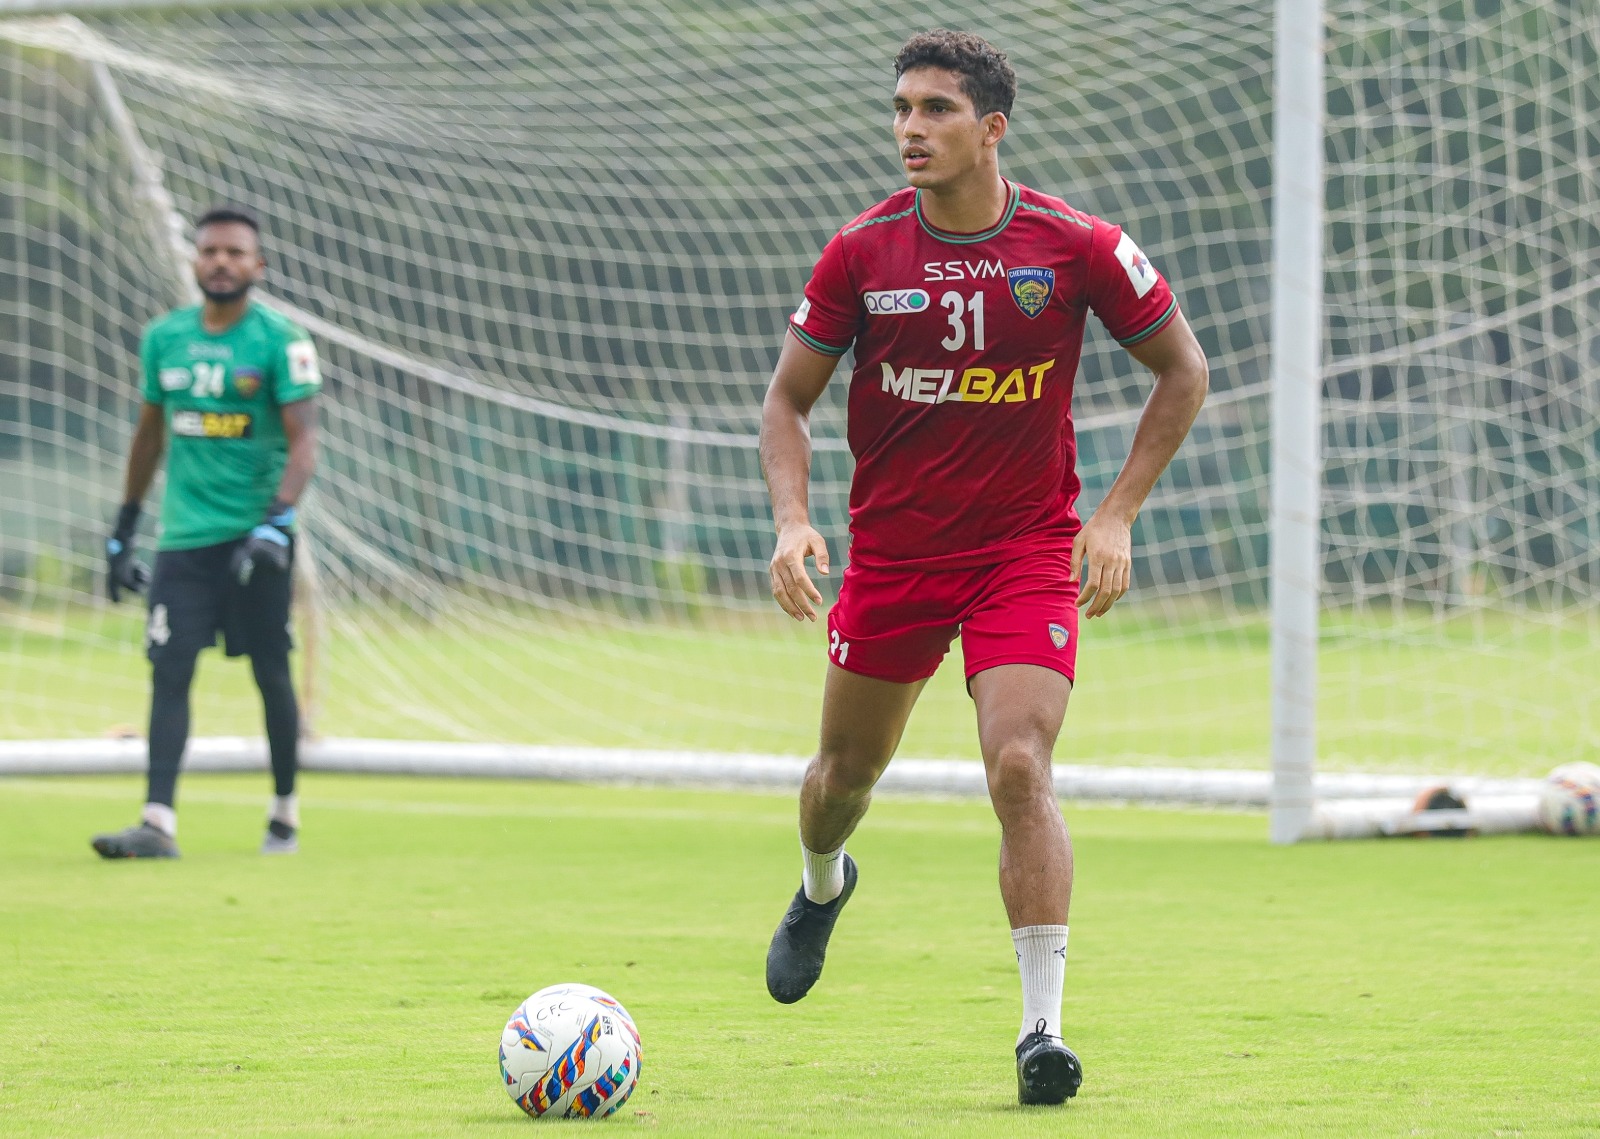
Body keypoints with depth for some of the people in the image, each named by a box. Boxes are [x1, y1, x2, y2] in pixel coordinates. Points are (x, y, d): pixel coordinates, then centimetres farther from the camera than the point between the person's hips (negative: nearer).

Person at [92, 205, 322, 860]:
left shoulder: (279, 340, -5)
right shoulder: (164, 338, 9)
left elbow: (303, 443, -11)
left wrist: (276, 522, -25)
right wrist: (123, 529, 19)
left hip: (253, 534, -3)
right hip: (183, 536, 3)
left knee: (270, 675, 4)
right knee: (168, 671, -7)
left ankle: (285, 814, 20)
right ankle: (158, 823, -13)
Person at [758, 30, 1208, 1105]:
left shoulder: (1077, 246, -10)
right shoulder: (862, 251, -6)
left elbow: (1182, 370, 2)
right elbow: (789, 398, 5)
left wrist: (1118, 515, -5)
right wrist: (793, 519, -13)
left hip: (1028, 554, -2)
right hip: (889, 553, 2)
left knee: (1019, 767, -20)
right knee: (848, 770, 16)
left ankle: (1042, 1028, -16)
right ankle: (822, 890, 52)